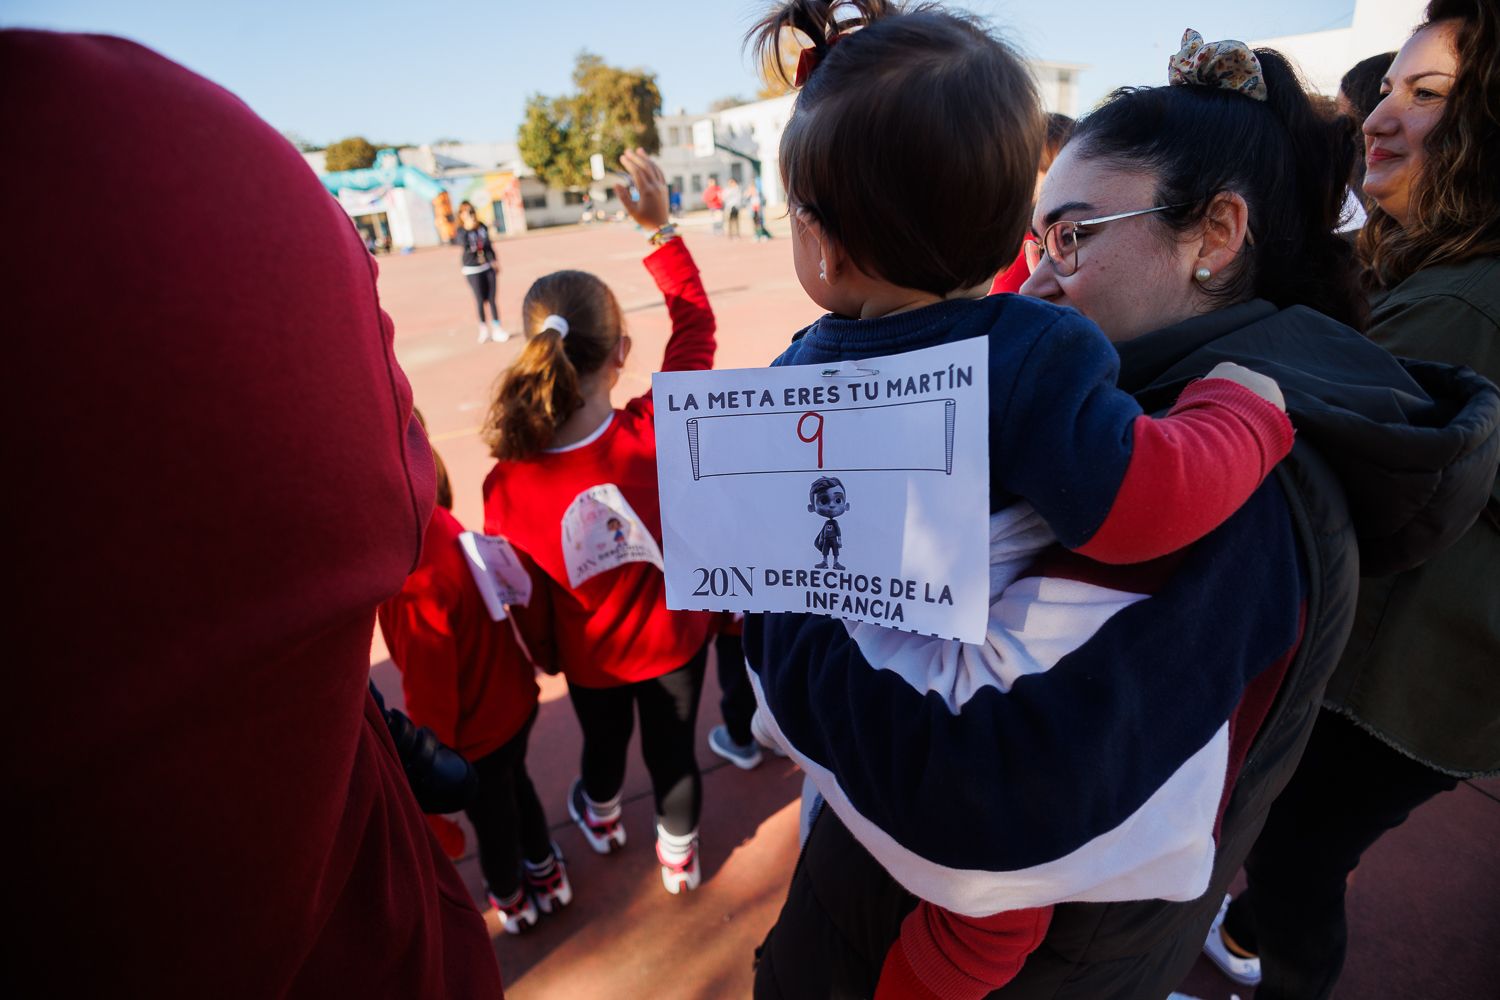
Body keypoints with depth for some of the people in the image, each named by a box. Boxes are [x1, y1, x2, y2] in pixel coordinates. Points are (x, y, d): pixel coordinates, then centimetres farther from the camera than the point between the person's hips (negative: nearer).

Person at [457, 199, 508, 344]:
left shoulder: (482, 227, 6)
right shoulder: (461, 231, -6)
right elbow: (464, 246, -23)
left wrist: (495, 260, 14)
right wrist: (468, 228, -28)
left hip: (488, 266, 4)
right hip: (472, 269, -3)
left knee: (492, 299, 3)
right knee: (480, 300, -1)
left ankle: (497, 328, 7)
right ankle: (483, 329, 12)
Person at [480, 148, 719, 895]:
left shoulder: (509, 484, -29)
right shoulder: (657, 430, -31)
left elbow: (524, 603, -13)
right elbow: (695, 323, -14)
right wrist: (662, 229, -9)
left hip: (591, 658, 1)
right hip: (676, 638, -1)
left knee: (604, 743, 31)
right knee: (673, 751, 24)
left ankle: (600, 819, 64)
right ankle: (678, 855, 50)